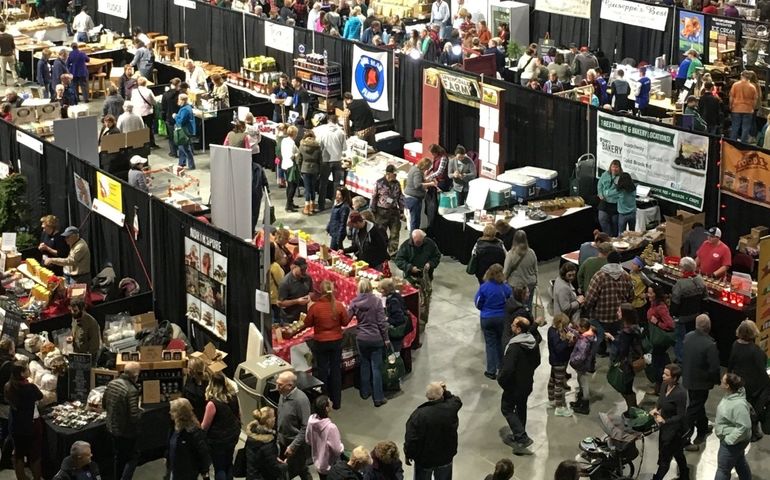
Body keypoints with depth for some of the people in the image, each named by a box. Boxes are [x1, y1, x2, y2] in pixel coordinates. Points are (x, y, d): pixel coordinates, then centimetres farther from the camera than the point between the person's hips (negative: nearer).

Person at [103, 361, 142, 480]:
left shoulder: (112, 383, -5)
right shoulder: (131, 390, -28)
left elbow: (104, 404, 9)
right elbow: (134, 416, -28)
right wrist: (140, 411, -7)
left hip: (112, 428, 7)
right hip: (127, 431, -7)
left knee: (118, 457, 24)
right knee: (132, 459, 10)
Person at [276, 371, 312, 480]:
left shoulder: (301, 400, -26)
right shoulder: (284, 395, -2)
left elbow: (306, 427, -25)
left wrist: (293, 446, -23)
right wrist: (278, 438, 15)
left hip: (297, 444, -8)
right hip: (283, 442, 8)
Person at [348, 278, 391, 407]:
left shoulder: (354, 302, -6)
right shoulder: (376, 301, -13)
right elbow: (382, 321, -11)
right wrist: (386, 338, -2)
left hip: (361, 338, 3)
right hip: (376, 338, -3)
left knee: (364, 365, 19)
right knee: (376, 367, 2)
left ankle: (365, 392, 29)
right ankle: (378, 398, 5)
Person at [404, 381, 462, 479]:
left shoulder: (418, 415, -28)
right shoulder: (451, 409, -21)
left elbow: (411, 439, -22)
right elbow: (457, 401, 5)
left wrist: (408, 454, -5)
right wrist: (446, 392, -6)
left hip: (424, 459, -2)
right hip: (445, 457, 2)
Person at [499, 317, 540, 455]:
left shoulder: (514, 346, -30)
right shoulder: (533, 342, -4)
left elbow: (507, 368, -31)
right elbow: (537, 361, 10)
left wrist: (501, 380, -14)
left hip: (514, 385, -8)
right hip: (528, 383, 8)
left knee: (507, 409, 7)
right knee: (521, 407, 24)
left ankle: (522, 437, -2)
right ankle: (519, 435, 38)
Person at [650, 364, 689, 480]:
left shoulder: (680, 393, -29)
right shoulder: (665, 385, -6)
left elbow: (680, 416, -23)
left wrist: (664, 421, -29)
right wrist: (656, 409, -4)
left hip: (674, 429, -8)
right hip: (665, 426, 8)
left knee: (664, 458, 5)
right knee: (677, 453, 27)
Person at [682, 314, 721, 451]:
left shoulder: (688, 337, -8)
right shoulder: (709, 344, -28)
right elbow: (714, 367, -24)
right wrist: (716, 380, -5)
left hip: (688, 377, 7)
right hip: (701, 381, -7)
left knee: (698, 404, 26)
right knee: (694, 409, 2)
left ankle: (703, 428, 47)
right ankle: (685, 440, 4)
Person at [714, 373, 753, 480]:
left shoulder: (738, 405, -35)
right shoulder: (731, 395, -5)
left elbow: (744, 426, -33)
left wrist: (729, 439, -26)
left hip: (732, 442, -9)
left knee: (723, 469, 5)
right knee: (740, 463, 27)